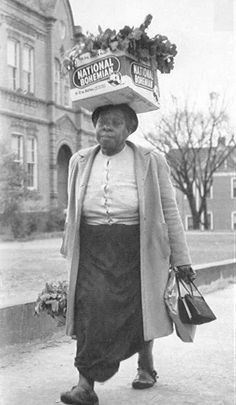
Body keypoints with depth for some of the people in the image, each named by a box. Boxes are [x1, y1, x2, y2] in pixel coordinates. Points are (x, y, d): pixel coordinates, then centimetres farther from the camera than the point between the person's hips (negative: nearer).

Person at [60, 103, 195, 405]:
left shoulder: (151, 161, -2)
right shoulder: (80, 162, 7)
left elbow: (169, 212, 1)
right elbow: (73, 212, 17)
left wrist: (181, 259, 0)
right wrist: (70, 251, 19)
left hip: (136, 252, -1)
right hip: (93, 252, 2)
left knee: (138, 311, 6)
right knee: (91, 309, -14)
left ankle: (146, 365, 34)